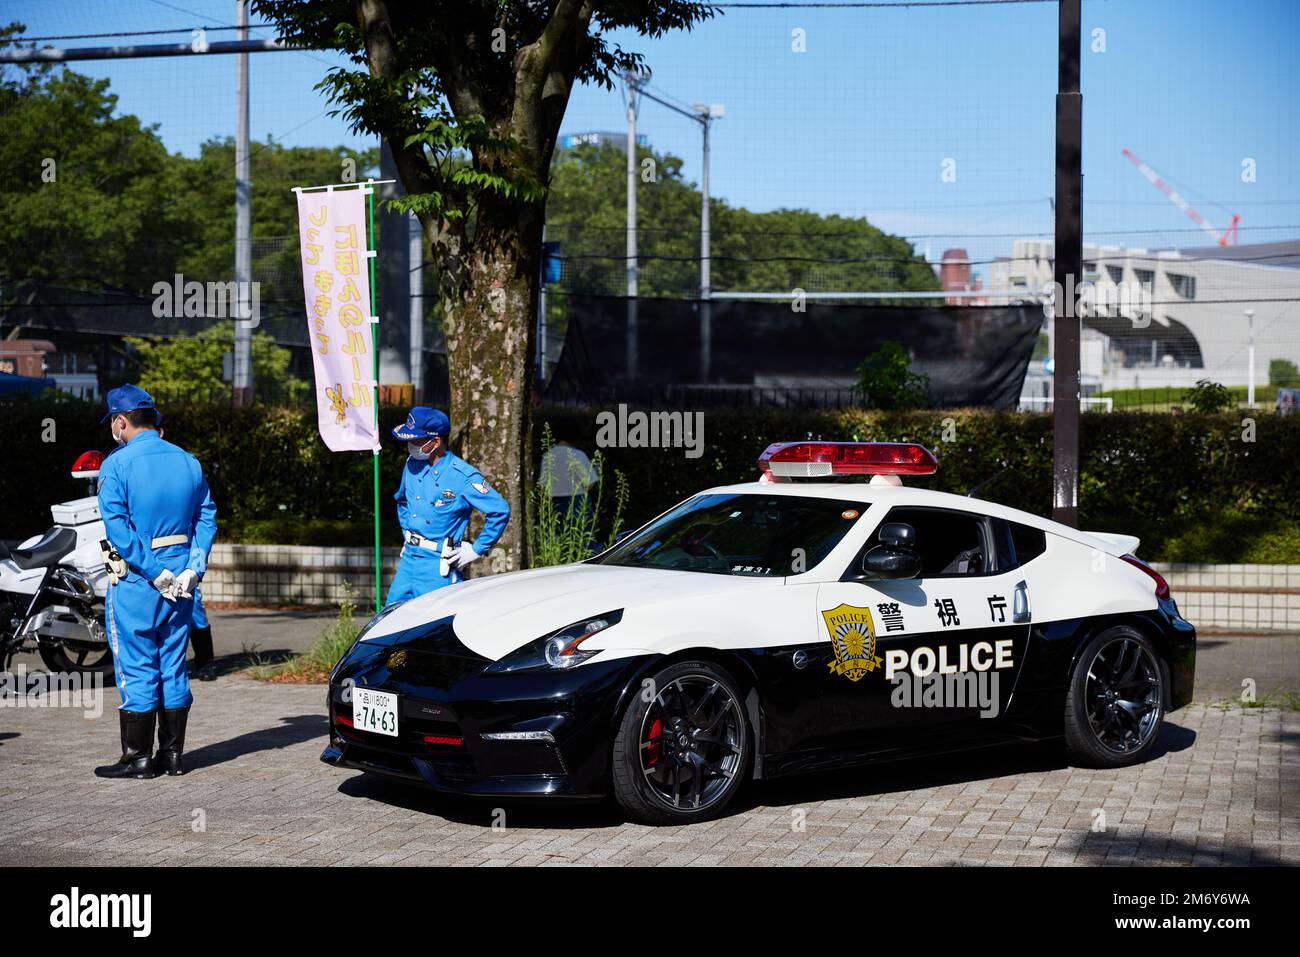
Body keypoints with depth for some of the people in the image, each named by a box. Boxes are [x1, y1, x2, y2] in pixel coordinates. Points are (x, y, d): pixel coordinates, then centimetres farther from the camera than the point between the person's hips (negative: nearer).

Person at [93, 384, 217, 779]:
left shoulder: (117, 465, -9)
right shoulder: (188, 462, 9)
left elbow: (117, 527, -17)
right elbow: (206, 517, 4)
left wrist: (153, 573, -16)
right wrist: (192, 568, -3)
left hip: (136, 580, -5)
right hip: (181, 581, 6)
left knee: (136, 669, 1)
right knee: (173, 667, 11)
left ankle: (137, 757, 5)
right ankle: (172, 754, 15)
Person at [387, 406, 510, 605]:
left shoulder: (463, 476, -14)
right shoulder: (412, 464, 8)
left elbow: (500, 511, -14)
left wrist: (477, 550, -11)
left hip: (439, 565, -7)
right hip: (409, 557, 7)